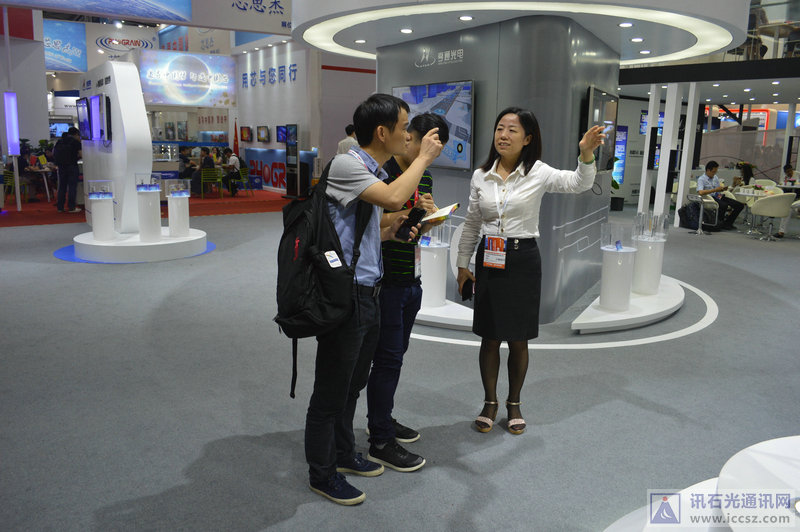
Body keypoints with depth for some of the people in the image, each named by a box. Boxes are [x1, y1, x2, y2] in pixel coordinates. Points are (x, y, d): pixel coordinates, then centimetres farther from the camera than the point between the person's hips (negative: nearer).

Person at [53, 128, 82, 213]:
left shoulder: (59, 142, 13)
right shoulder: (76, 142, -4)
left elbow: (54, 153, 14)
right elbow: (81, 154, -10)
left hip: (61, 166, 6)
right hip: (72, 166, -6)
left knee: (62, 187, 11)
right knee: (72, 186, -3)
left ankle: (60, 207, 12)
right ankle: (71, 207, -5)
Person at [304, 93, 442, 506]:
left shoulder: (377, 172, 14)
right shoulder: (345, 165, -15)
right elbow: (394, 198, -32)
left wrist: (392, 231, 1)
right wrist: (424, 157, -17)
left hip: (368, 294, 9)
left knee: (353, 384, 22)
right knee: (331, 391, 6)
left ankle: (343, 454, 41)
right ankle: (322, 474, 24)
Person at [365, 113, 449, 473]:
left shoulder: (425, 177, 13)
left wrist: (430, 215, -1)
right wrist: (409, 211, -26)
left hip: (411, 280, 8)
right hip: (385, 280, -8)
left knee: (396, 354, 17)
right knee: (387, 358, -2)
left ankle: (382, 419, 34)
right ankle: (381, 442, 10)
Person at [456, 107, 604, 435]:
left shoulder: (538, 173, -5)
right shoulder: (481, 176, 3)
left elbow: (579, 184, -21)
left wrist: (586, 154, -40)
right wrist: (463, 264, 11)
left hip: (523, 260, -2)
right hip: (489, 260, 2)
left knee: (518, 340, 8)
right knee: (490, 338, 8)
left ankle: (514, 403, 28)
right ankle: (490, 402, 26)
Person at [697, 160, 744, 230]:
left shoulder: (715, 177, 17)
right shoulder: (701, 179, -7)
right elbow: (700, 192, -25)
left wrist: (722, 189, 2)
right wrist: (715, 190, -23)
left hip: (718, 197, 8)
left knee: (740, 205, -4)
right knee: (724, 205, -37)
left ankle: (728, 222, 8)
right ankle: (719, 223, -13)